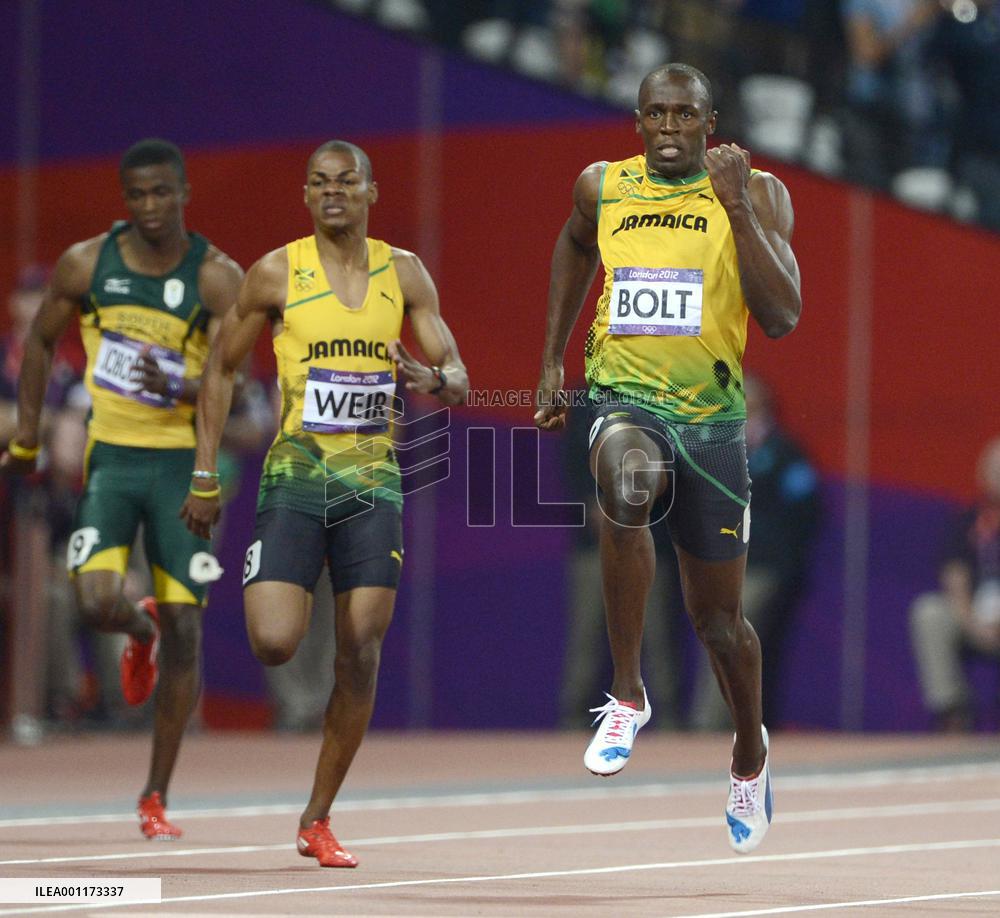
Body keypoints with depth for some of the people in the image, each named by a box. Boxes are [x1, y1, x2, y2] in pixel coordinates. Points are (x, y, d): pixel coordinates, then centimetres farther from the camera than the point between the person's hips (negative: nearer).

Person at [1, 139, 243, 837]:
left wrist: (175, 387, -34)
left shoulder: (218, 277, -8)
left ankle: (157, 797, 9)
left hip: (184, 461, -1)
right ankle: (142, 632, 22)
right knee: (97, 604, -18)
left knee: (185, 632, -2)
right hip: (111, 456, 1)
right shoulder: (86, 264, -1)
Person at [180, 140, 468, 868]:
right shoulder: (277, 273, -1)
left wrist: (432, 380, -21)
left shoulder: (404, 273, 5)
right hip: (295, 474, -2)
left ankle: (319, 820, 9)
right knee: (274, 644, -17)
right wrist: (205, 476, 2)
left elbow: (459, 381, 5)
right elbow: (221, 369, 7)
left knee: (361, 654, -3)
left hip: (373, 480, 2)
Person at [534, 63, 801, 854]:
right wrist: (552, 361, 22)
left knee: (718, 618, 11)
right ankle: (627, 693, -24)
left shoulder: (756, 194, -5)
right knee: (626, 486, -38)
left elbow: (783, 317, -15)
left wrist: (738, 210, -23)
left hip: (710, 417, 0)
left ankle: (750, 752, 41)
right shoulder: (602, 187, 3)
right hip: (623, 399, 0)